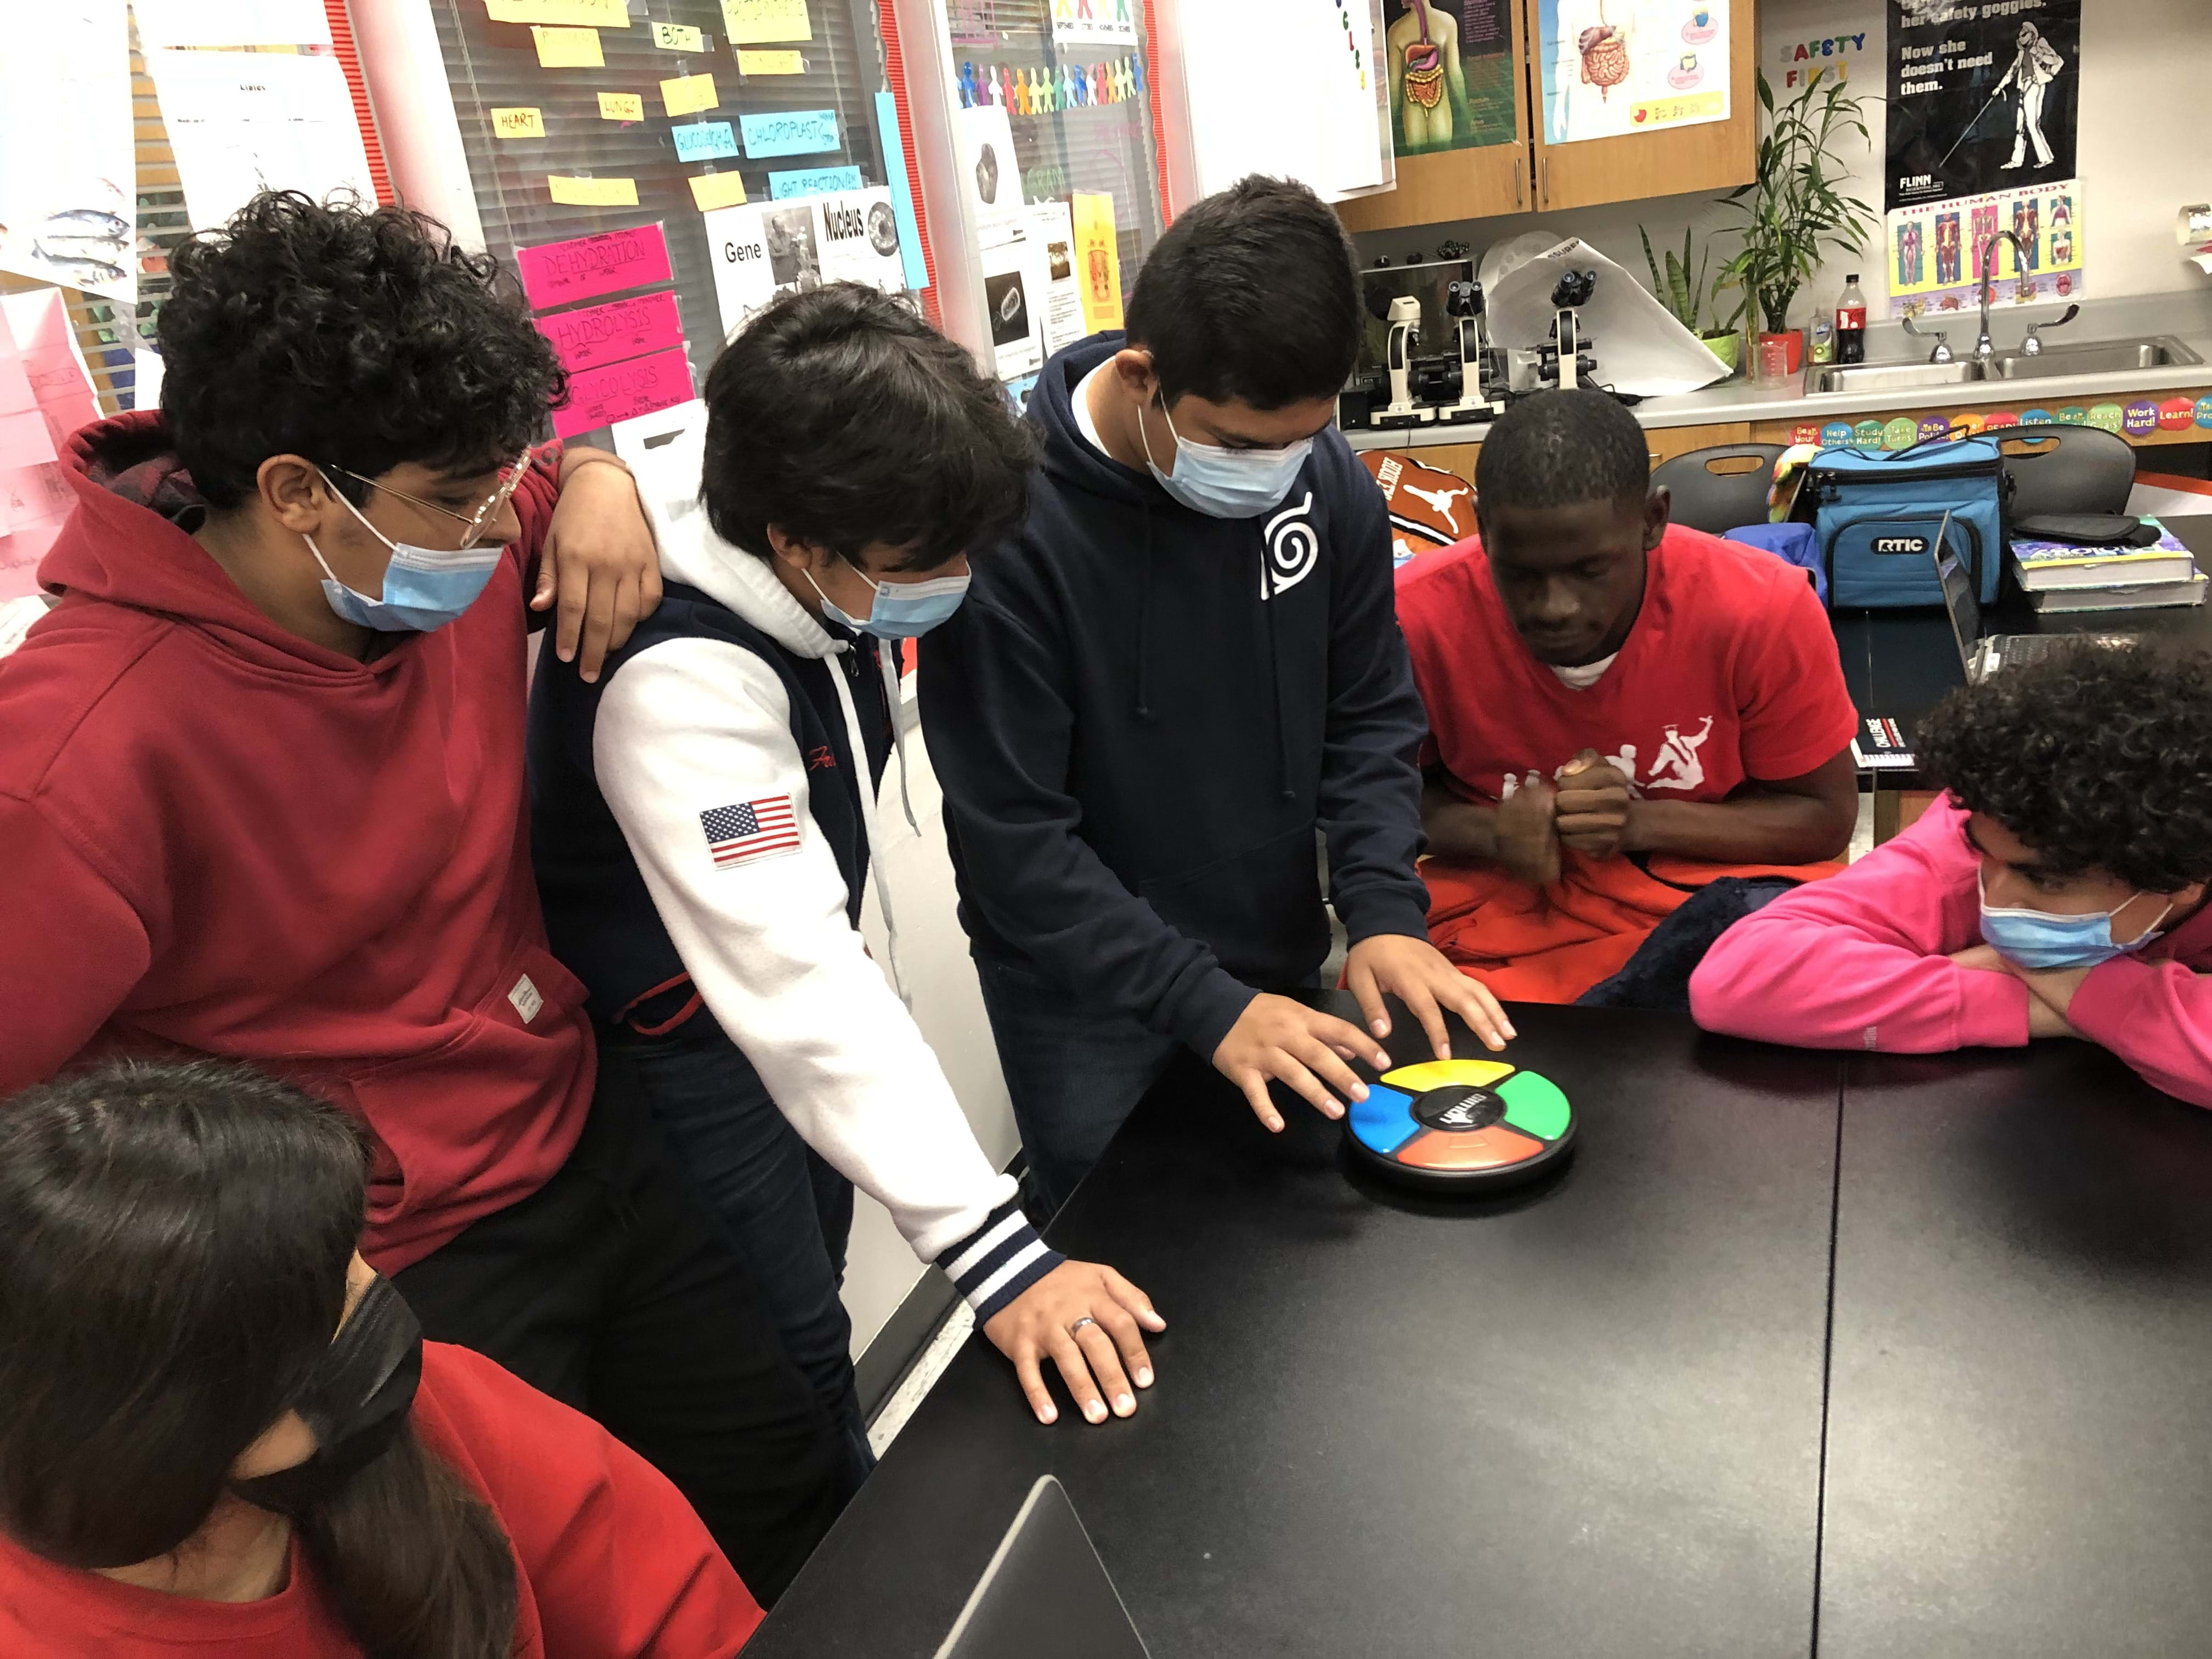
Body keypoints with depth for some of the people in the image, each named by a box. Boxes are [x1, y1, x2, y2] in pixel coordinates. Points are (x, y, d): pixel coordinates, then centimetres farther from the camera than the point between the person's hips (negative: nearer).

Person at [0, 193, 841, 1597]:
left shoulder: (458, 555, -6)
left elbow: (567, 466, 17)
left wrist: (594, 483, -7)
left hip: (588, 1146, 7)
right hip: (392, 1283, -6)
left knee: (800, 1507, 19)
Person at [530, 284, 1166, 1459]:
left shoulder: (834, 589, -11)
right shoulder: (679, 680, -35)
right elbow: (794, 980, -41)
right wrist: (993, 1253, -43)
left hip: (794, 1022, 8)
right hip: (685, 1060, -8)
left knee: (807, 1319, 22)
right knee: (796, 1378, 2)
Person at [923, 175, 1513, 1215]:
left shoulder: (1326, 480, -8)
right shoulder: (1010, 525, -24)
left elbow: (1369, 717, 1)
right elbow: (1012, 836, -21)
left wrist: (1386, 911, -13)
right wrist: (1205, 1007, -24)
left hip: (1280, 967, 5)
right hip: (1093, 1011, -4)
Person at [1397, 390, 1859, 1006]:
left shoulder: (1763, 609, -18)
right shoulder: (1417, 619, -18)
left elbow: (1826, 817, -5)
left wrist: (1641, 824, -21)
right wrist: (1489, 834, -23)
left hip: (1708, 886, 0)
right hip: (1501, 903, 1)